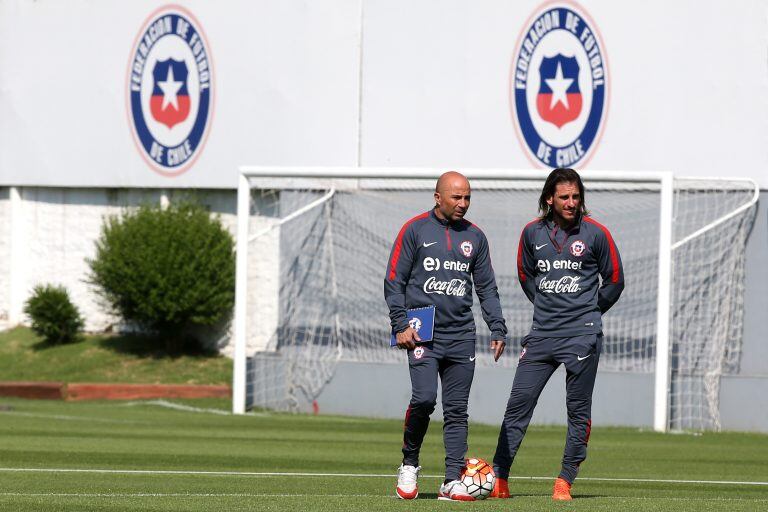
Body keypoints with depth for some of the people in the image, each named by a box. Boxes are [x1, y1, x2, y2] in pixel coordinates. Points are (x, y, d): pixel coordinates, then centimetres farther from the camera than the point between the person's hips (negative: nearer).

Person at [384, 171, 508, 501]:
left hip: (461, 336, 4)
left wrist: (497, 329, 8)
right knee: (424, 398, -19)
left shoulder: (475, 237, 13)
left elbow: (487, 288, 18)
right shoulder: (415, 230, 2)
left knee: (457, 411, 0)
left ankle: (453, 481, 1)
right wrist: (401, 325, -8)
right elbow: (394, 281, 2)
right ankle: (409, 464, 2)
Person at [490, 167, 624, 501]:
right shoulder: (532, 233, 5)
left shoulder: (595, 233, -3)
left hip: (582, 335, -3)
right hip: (541, 334, 3)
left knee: (578, 410, -1)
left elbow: (614, 280, 7)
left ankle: (565, 481, 7)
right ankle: (499, 479, 3)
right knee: (518, 404, -1)